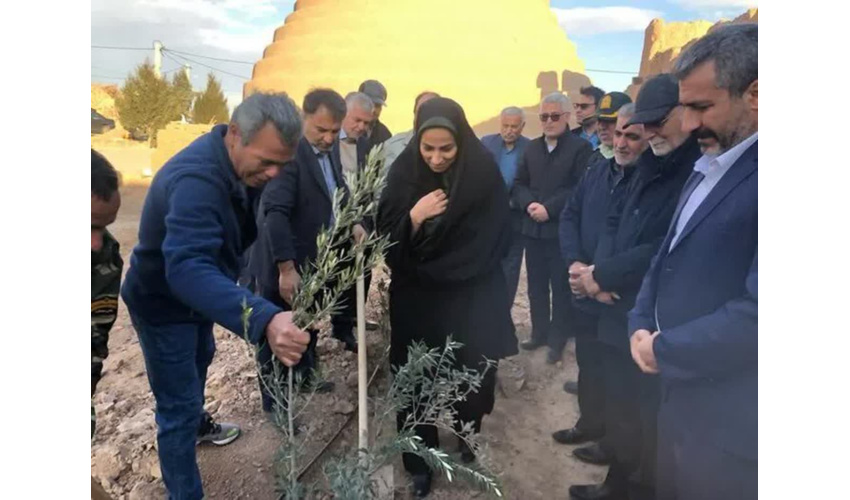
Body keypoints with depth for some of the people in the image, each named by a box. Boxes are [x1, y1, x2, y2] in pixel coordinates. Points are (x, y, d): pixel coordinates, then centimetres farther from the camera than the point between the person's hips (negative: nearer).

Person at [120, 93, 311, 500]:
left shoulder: (229, 162, -9)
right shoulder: (197, 179, -39)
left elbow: (239, 232, 0)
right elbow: (187, 267, -54)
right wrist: (264, 320, -68)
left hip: (192, 295, 9)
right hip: (162, 303, -9)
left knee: (201, 359, 31)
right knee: (178, 408, 1)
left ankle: (198, 424, 59)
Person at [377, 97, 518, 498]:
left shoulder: (483, 172, -11)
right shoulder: (404, 172, -7)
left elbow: (496, 241, -6)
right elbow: (387, 239, -7)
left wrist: (442, 267, -9)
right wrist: (414, 216, -26)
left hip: (471, 299, 0)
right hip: (416, 300, 1)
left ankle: (467, 444, 41)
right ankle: (419, 462, 27)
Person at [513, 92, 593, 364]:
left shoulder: (581, 147, -5)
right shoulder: (532, 147, 13)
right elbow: (519, 184, 9)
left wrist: (549, 208, -19)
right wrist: (530, 204, -11)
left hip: (562, 229, -5)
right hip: (533, 228, 5)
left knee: (561, 288, 5)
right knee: (536, 286, 14)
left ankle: (557, 340, 17)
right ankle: (539, 333, 28)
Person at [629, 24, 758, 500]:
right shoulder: (710, 167, 10)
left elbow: (756, 312, -29)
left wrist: (663, 351, -16)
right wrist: (641, 326, -2)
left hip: (731, 423, -8)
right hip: (681, 398, 8)